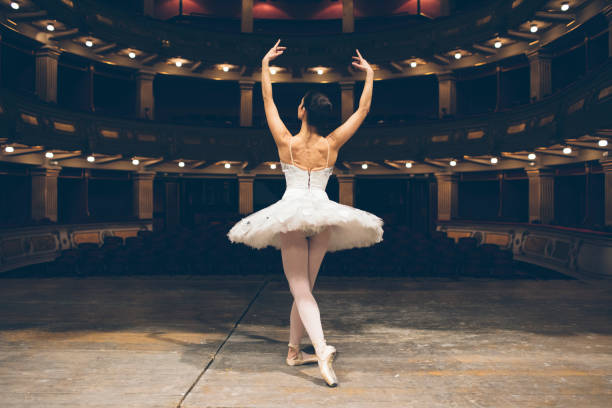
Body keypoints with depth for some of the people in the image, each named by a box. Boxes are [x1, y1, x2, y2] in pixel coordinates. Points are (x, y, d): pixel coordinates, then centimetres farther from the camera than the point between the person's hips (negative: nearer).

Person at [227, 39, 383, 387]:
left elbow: (268, 100, 9)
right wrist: (369, 75, 21)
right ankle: (294, 350, 23)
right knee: (306, 287, 13)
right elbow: (363, 110, 10)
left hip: (291, 215, -2)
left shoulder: (286, 142, -2)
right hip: (323, 216, 2)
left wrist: (265, 64, 21)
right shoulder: (332, 145, 1)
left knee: (301, 290, -5)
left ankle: (322, 347, -26)